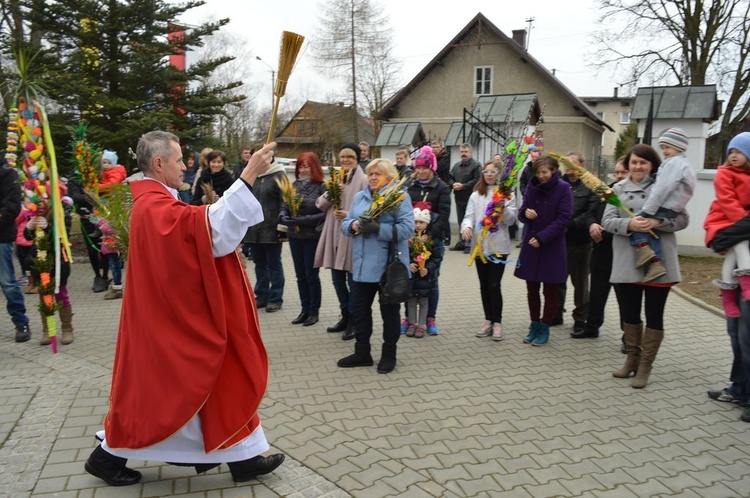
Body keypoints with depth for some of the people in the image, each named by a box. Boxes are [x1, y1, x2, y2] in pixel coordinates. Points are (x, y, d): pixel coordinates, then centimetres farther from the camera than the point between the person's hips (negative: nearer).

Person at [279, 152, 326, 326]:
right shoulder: (293, 185, 4)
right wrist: (283, 217, -16)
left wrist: (304, 220, -23)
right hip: (295, 236, 5)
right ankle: (305, 309, 25)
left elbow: (325, 213, -16)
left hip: (313, 237, -5)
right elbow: (284, 207, 6)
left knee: (311, 275, 4)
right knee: (300, 275, 12)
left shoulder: (321, 187, -10)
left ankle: (314, 311, 18)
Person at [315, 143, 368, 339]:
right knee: (338, 279, 14)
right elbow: (320, 204, 9)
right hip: (334, 236, 7)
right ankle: (345, 316, 30)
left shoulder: (363, 180, -6)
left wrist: (351, 215, -24)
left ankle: (353, 321, 15)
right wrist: (329, 194, -9)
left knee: (353, 280, 3)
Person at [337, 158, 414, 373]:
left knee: (389, 310, 8)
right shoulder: (359, 197, 13)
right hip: (362, 265, 6)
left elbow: (407, 228, -17)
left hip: (389, 265, -6)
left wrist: (378, 228, -25)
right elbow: (345, 224, 11)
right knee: (359, 308, 12)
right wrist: (354, 225, -12)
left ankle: (389, 354, 22)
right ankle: (362, 352, 26)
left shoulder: (399, 197, -7)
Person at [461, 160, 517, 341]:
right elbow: (469, 216, 2)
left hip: (498, 246, -4)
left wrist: (503, 207, -22)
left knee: (494, 285, -6)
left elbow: (511, 220, -5)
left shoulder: (507, 194, 2)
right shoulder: (476, 195, 11)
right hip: (480, 245, 4)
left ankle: (497, 322, 5)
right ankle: (488, 320, 20)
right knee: (484, 285, 10)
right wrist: (467, 226, -19)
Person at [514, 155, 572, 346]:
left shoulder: (563, 189, -8)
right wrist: (525, 212, -16)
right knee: (531, 289, 10)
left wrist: (542, 237, -20)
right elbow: (522, 213, 8)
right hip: (530, 246, 4)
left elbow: (563, 219, -13)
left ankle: (544, 328, 20)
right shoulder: (532, 186, 4)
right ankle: (535, 326, 24)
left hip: (552, 247, -4)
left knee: (550, 291, 8)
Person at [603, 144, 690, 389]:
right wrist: (629, 224, -21)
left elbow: (682, 219, -4)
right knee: (629, 313, 13)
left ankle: (645, 366, 18)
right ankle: (632, 358, 32)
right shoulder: (618, 188, 7)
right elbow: (607, 220, -2)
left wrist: (657, 222, -22)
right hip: (627, 263, 3)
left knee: (654, 315, 6)